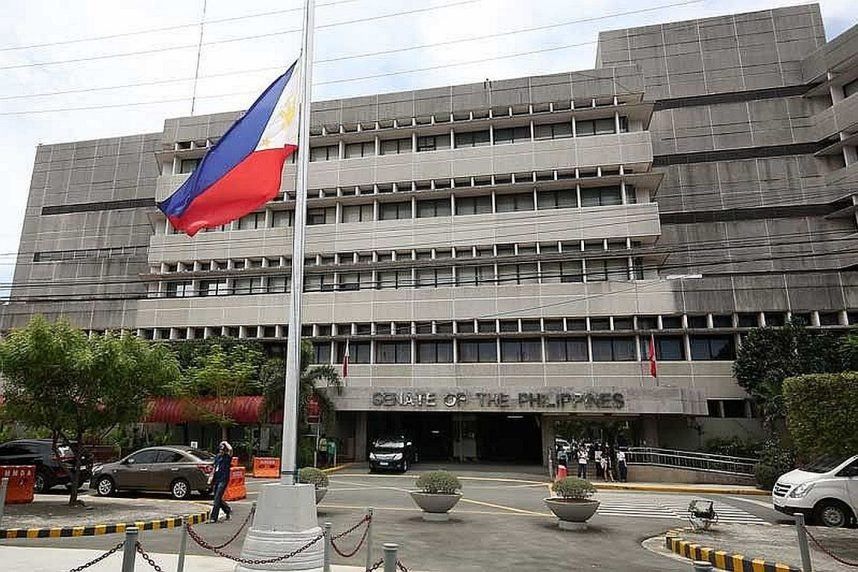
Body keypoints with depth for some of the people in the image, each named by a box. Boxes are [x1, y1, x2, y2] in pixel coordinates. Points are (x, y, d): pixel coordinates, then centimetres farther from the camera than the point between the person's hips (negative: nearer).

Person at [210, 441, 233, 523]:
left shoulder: (227, 457, -8)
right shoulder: (217, 456, 12)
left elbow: (230, 449, -30)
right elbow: (215, 468, 20)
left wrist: (225, 443, -14)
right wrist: (212, 477, 13)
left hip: (223, 480, -7)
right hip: (216, 480, 7)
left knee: (217, 499, -8)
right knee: (218, 499, 13)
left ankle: (214, 517, -2)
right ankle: (228, 509, 33)